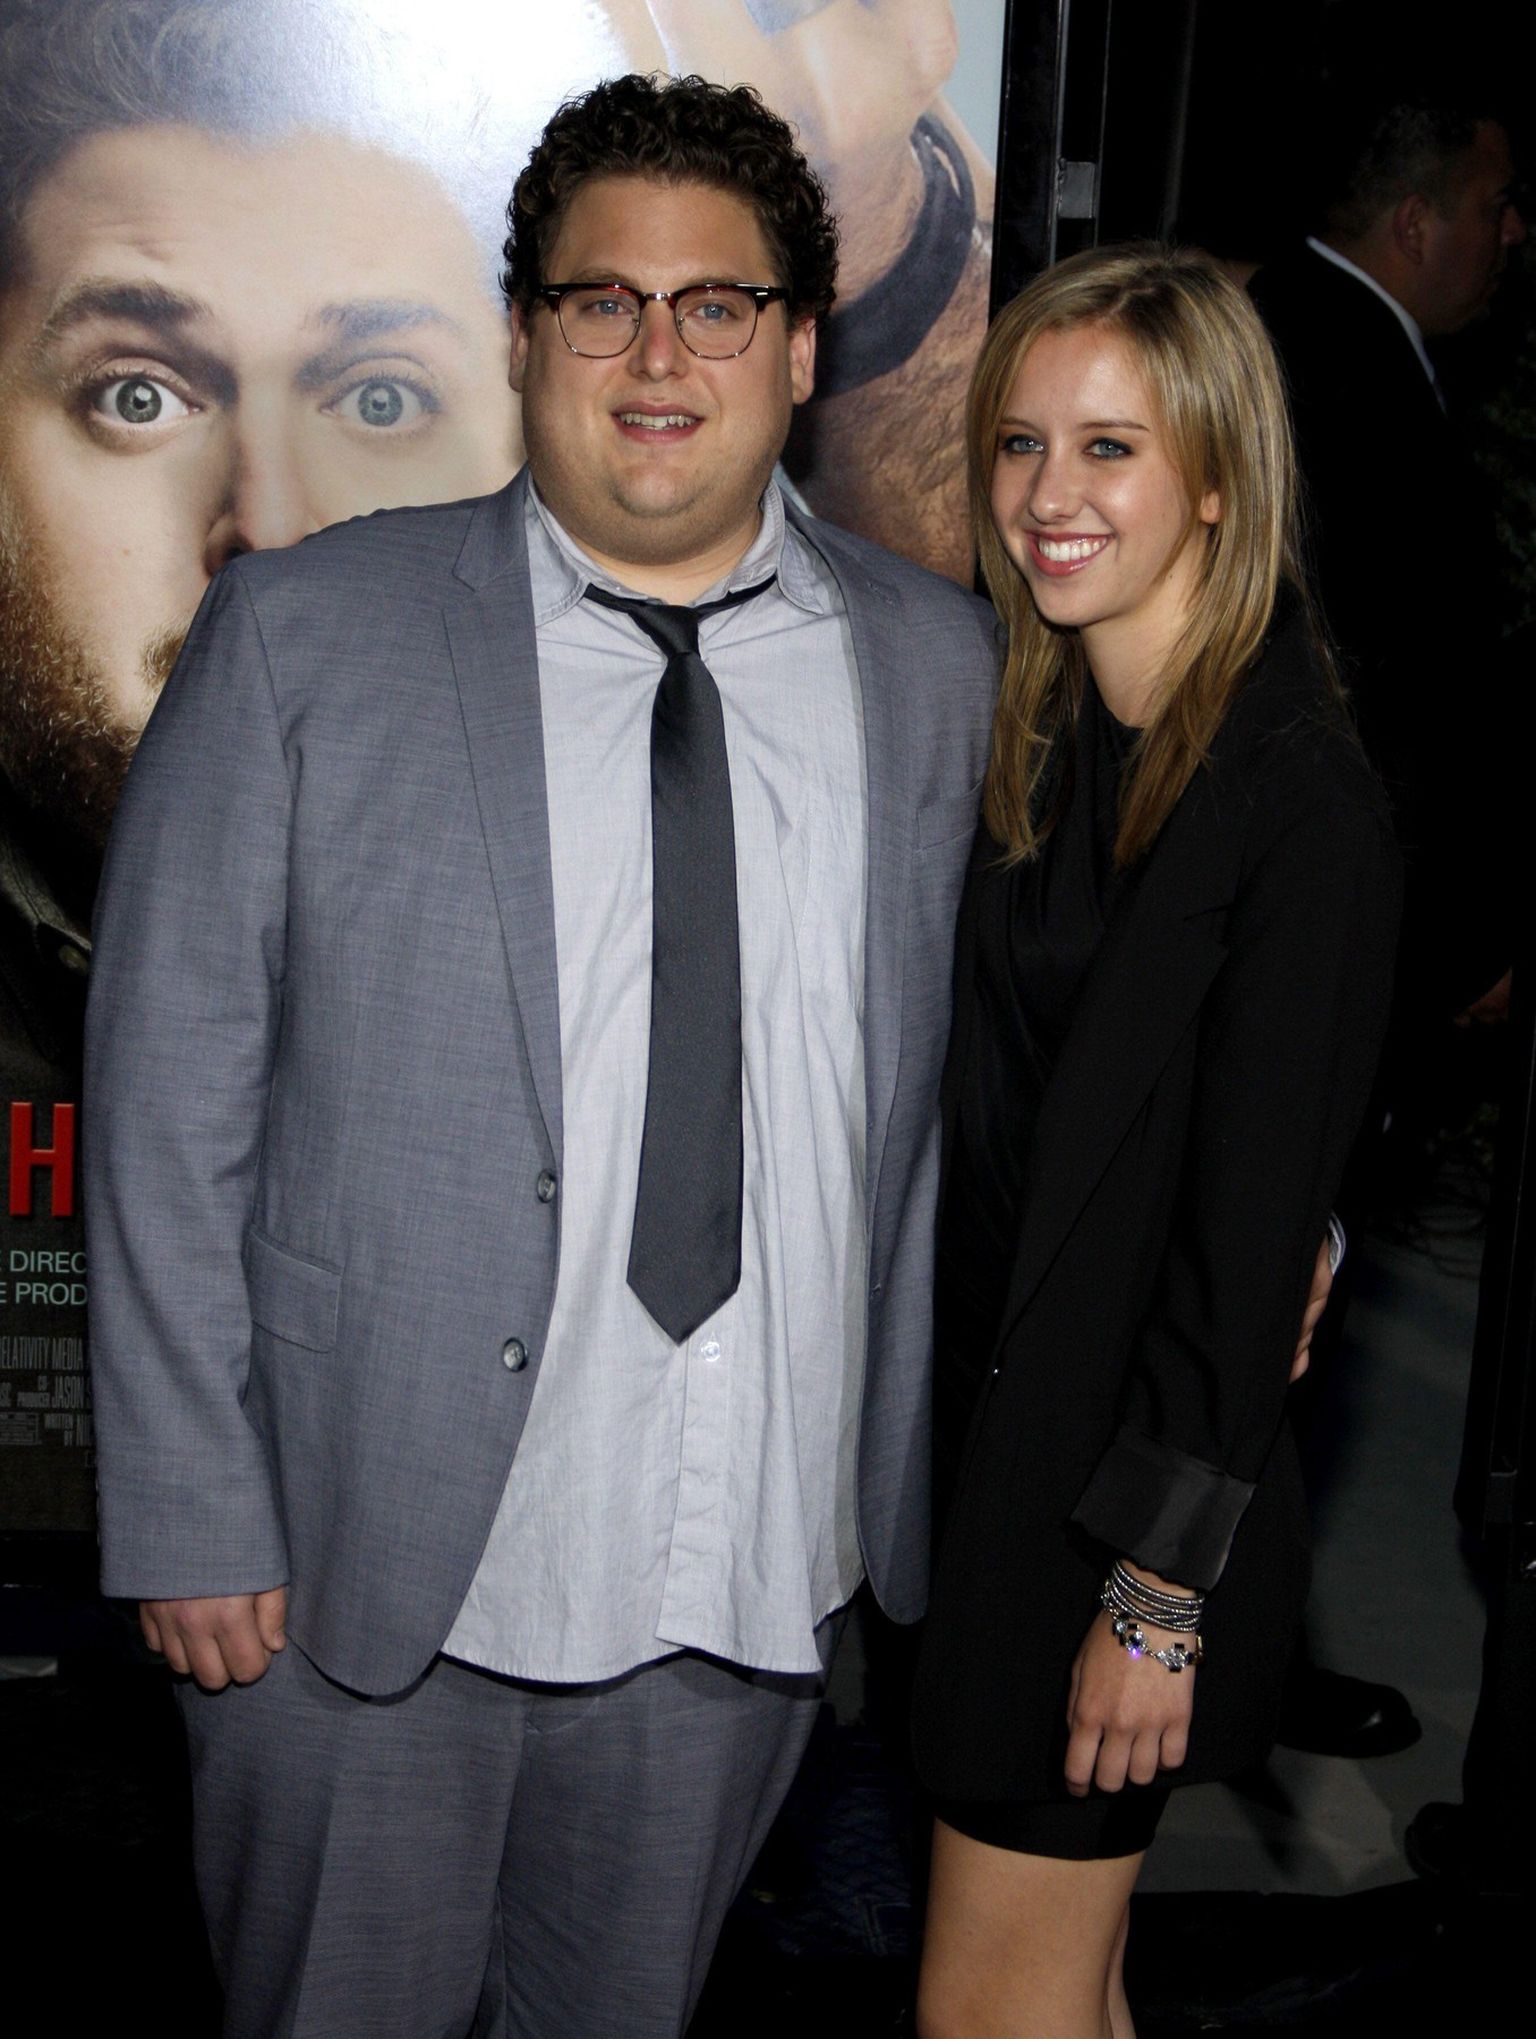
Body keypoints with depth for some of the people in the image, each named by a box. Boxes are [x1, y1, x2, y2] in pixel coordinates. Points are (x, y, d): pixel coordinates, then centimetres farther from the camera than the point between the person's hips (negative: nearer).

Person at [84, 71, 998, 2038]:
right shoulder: (304, 637, -5)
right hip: (365, 1564, -2)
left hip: (750, 1574, 2)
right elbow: (169, 1098, -5)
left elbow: (971, 1083, 8)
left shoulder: (938, 665, 3)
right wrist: (191, 1512, -7)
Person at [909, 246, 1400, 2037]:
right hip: (985, 1444, 7)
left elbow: (1254, 1230, -18)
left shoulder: (1301, 805, -18)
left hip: (1128, 1479, -7)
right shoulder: (1033, 745, 5)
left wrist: (1162, 1589, -15)